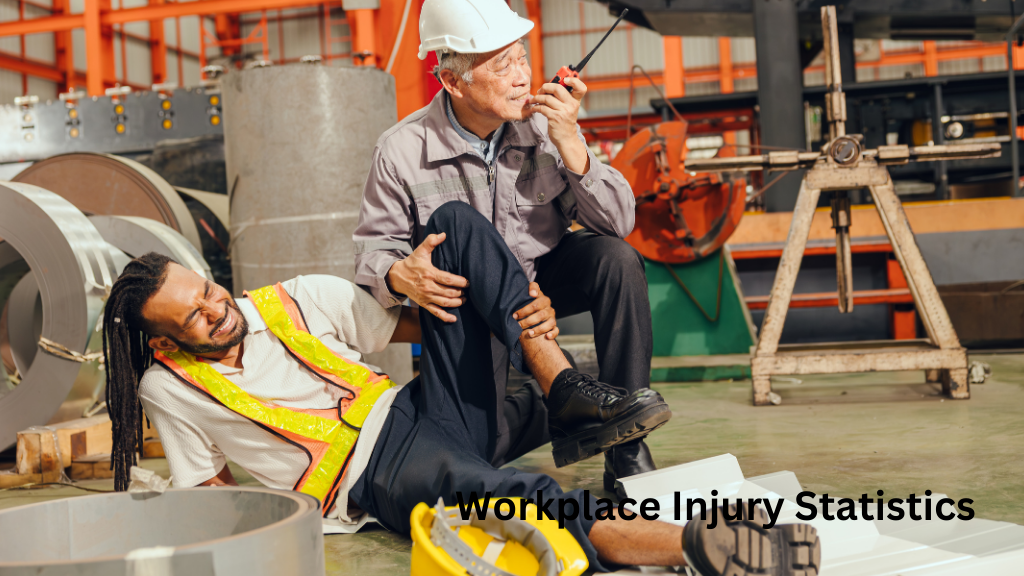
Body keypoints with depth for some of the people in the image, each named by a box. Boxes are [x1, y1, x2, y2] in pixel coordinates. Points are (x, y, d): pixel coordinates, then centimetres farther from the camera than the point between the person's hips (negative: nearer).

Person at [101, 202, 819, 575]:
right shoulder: (168, 387, 6)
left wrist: (520, 313, -4)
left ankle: (565, 387, -16)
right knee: (514, 494, -43)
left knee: (456, 221, -6)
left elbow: (424, 325, 14)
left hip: (426, 409, 6)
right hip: (377, 477, -5)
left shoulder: (299, 301, 13)